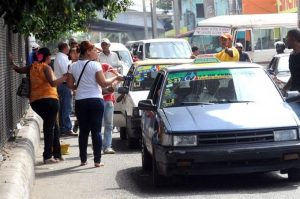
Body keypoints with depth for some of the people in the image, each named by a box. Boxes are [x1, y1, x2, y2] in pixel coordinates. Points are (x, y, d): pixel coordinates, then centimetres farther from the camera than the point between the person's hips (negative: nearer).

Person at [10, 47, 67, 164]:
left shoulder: (32, 67, 11)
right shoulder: (46, 67, -7)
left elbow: (19, 70, 23)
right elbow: (53, 83, -20)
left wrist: (12, 63, 38)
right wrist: (64, 77, -15)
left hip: (35, 101, 7)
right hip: (49, 100, -7)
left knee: (52, 126, 18)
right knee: (50, 127, -4)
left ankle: (57, 154, 21)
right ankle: (48, 156, -9)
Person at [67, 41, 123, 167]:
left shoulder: (73, 66, 4)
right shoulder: (95, 65, -9)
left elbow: (70, 85, 5)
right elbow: (103, 83, -10)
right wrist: (115, 78, 3)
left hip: (80, 101, 4)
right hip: (95, 100, -4)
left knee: (83, 131, 12)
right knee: (96, 131, 0)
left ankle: (83, 159, 14)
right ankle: (97, 160, -2)